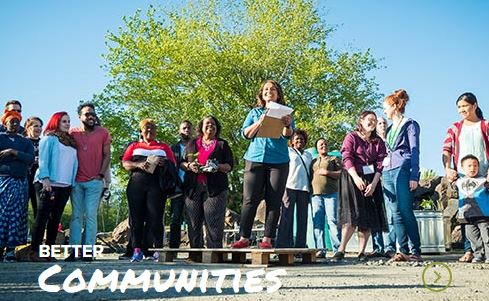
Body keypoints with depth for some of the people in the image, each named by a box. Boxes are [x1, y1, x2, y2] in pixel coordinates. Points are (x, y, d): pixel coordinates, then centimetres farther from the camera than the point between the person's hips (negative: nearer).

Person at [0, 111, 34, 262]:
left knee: (16, 215, 0)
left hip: (20, 183, 3)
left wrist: (13, 152, -10)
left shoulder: (25, 141, 17)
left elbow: (31, 159, 0)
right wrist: (20, 156, -8)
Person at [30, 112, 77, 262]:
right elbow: (43, 159, -6)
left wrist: (72, 182, 8)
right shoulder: (49, 139, 3)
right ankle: (34, 251, -6)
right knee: (43, 216, -8)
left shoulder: (71, 142, 21)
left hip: (65, 185, 6)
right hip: (49, 183, -6)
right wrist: (45, 178, -17)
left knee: (56, 218, 5)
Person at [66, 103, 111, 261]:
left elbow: (107, 155, 5)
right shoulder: (72, 133, 7)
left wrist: (101, 174, -5)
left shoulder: (103, 133, 4)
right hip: (76, 181, 2)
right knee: (76, 216, 4)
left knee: (91, 216, -4)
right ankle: (73, 250, 5)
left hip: (94, 181, -2)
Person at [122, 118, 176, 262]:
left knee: (155, 217, -7)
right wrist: (138, 165, -10)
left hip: (156, 184, -1)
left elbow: (173, 164, 13)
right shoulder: (134, 146, 21)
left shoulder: (164, 147, 20)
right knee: (136, 217, -3)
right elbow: (125, 163, 10)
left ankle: (158, 250, -6)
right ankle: (137, 249, -1)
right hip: (136, 183, 1)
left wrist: (165, 163, -10)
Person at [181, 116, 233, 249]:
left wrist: (218, 167, -11)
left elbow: (229, 166, 8)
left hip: (215, 188, -2)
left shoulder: (222, 145, 15)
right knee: (193, 223, 1)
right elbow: (181, 163, 17)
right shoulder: (191, 144, 20)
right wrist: (189, 166, -5)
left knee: (214, 223, -10)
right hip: (193, 188, 2)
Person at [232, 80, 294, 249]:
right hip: (255, 159, 0)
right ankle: (244, 238, -3)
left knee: (274, 201, -2)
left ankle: (267, 239, 1)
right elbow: (246, 133, 6)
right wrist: (260, 122, -11)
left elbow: (288, 135, -2)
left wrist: (287, 125, -25)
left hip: (279, 161, 0)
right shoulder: (255, 112, 16)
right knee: (250, 200, -5)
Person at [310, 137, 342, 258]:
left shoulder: (334, 159, 14)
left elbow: (341, 174, 4)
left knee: (332, 220, -10)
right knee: (317, 222, -3)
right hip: (316, 194, 3)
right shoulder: (313, 161, 24)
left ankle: (337, 249, -11)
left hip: (331, 194, -3)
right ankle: (320, 249, -3)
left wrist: (327, 172, -7)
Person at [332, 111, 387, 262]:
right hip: (352, 178, -4)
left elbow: (380, 164, 2)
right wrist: (356, 178, -24)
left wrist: (373, 184, -12)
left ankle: (361, 252, 2)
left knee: (369, 217, -2)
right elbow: (347, 158, -10)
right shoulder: (351, 137, 2)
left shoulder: (378, 142, 12)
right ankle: (341, 250, -13)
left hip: (371, 181, 4)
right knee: (353, 215, -16)